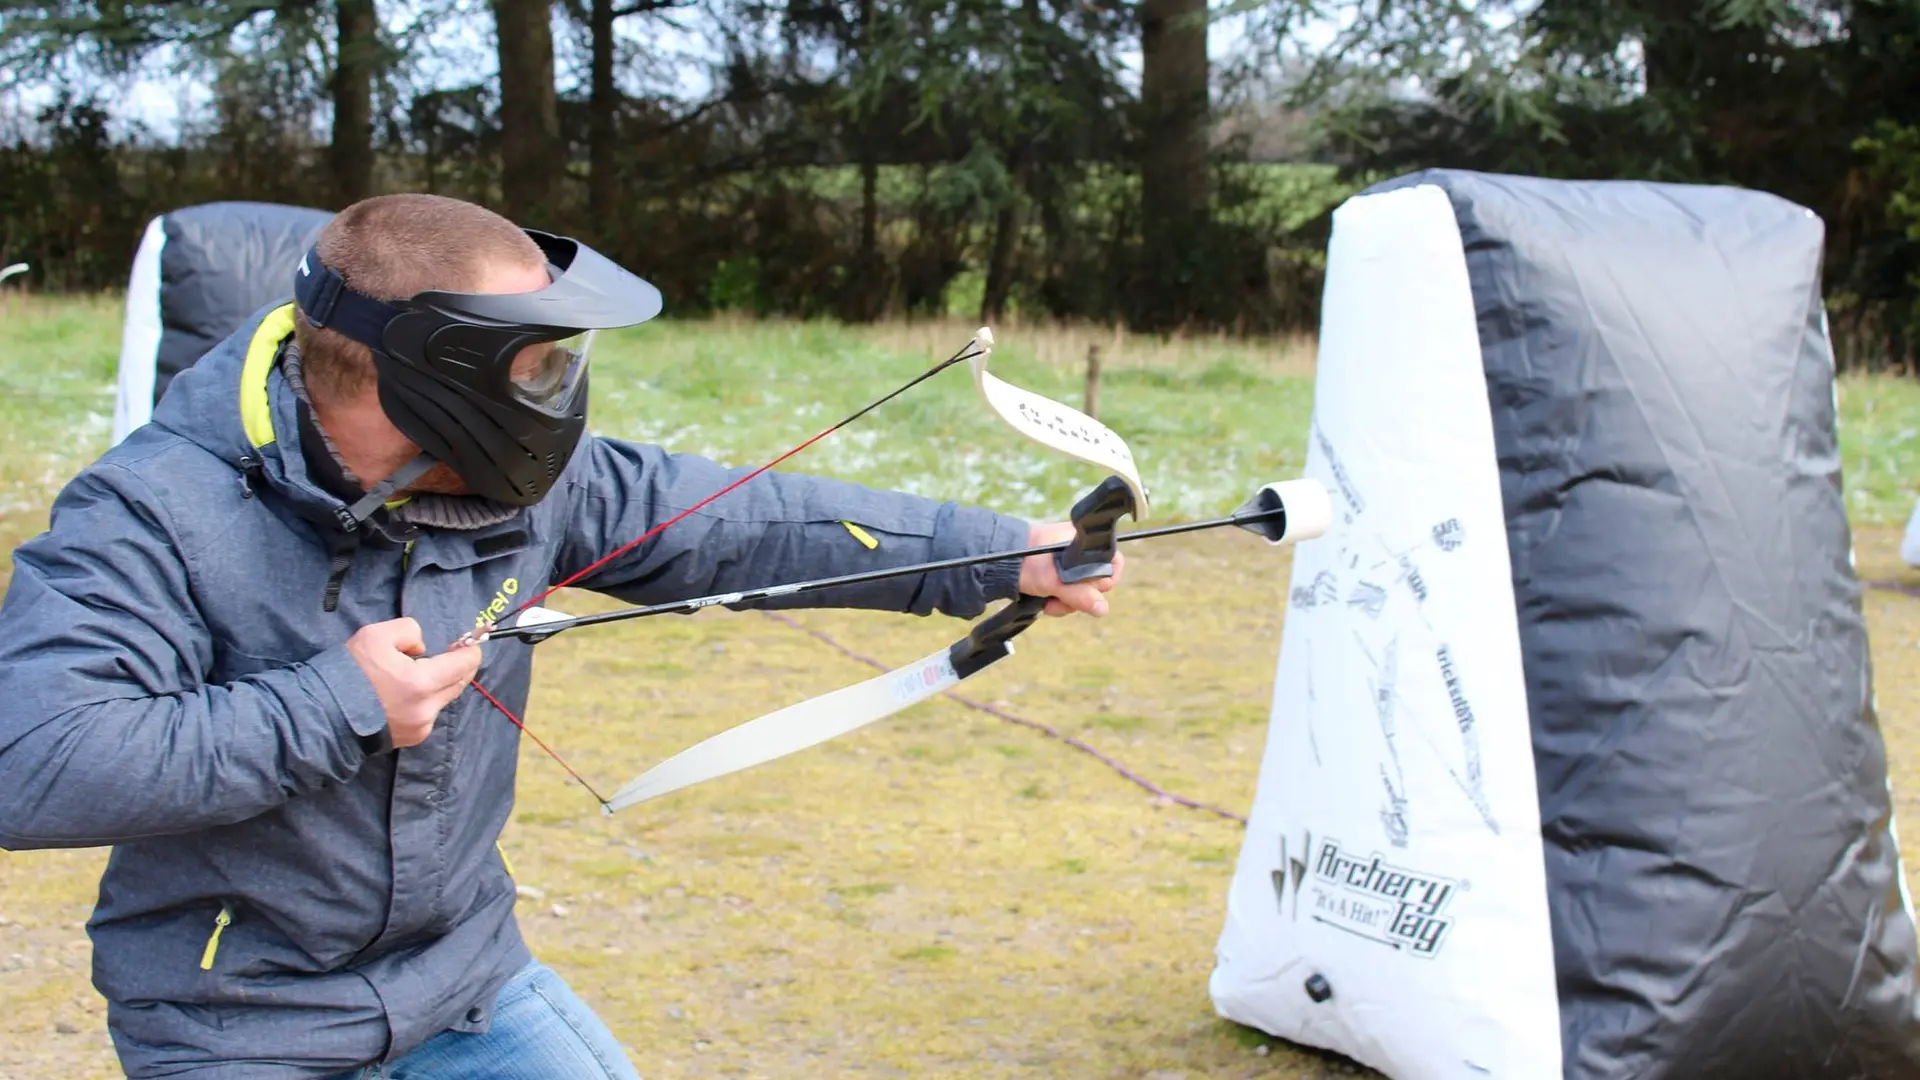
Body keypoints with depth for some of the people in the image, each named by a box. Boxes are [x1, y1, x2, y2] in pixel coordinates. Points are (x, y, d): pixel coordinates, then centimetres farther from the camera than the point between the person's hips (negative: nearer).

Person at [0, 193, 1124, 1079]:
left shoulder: (520, 487, -6)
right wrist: (334, 708, -30)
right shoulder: (154, 516, -23)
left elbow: (746, 522, -2)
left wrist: (1006, 556, -5)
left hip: (473, 983, 5)